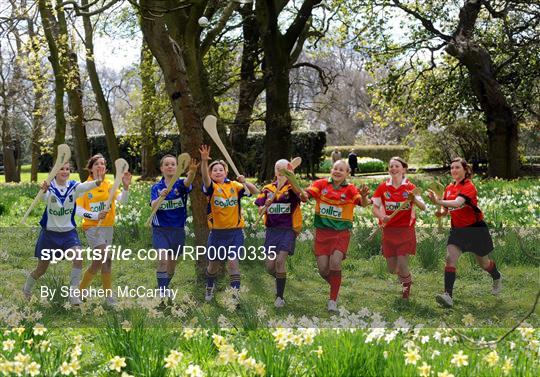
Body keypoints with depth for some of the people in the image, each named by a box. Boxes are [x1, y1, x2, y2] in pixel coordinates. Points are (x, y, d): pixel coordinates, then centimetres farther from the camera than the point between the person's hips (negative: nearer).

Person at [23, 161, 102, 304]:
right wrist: (44, 190, -63)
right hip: (50, 232, -1)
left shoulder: (73, 186, -10)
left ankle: (73, 292, -18)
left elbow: (84, 186, -33)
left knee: (79, 256, -27)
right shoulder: (50, 186, -14)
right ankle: (26, 290, 41)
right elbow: (45, 197, -38)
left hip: (68, 232, 1)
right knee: (41, 269, 12)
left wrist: (97, 182, -56)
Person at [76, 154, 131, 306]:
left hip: (107, 226, 5)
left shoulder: (109, 185, 6)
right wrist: (96, 215, -20)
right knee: (105, 258, -18)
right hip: (92, 226, -5)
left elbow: (122, 200, -8)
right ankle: (109, 295, -5)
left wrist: (126, 187, -25)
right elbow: (78, 209, -7)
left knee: (98, 261, 10)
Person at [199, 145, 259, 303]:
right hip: (217, 232, 0)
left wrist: (244, 182, -20)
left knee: (233, 262, -11)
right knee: (213, 264, 15)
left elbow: (255, 191, 0)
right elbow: (205, 178, -27)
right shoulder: (211, 187, -5)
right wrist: (204, 161, -46)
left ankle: (236, 293, -9)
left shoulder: (234, 186, 1)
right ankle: (209, 287, 41)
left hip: (235, 232, 0)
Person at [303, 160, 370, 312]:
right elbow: (306, 194, -12)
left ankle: (333, 300, -9)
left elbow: (363, 204, -16)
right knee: (322, 268, -1)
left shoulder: (350, 189, -3)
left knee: (335, 262, -20)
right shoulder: (321, 184, 0)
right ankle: (335, 285, 32)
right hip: (322, 231, 2)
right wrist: (302, 194, -36)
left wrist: (364, 196, -40)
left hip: (341, 232, -2)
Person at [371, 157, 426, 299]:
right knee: (392, 268, 6)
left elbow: (423, 207, -13)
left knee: (402, 265, -8)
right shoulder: (383, 187, 0)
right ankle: (406, 279, 43)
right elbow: (375, 208, 3)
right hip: (389, 230, 2)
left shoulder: (410, 187, -4)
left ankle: (407, 283, 27)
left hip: (406, 230, -2)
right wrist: (382, 217, -19)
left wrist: (414, 199, -34)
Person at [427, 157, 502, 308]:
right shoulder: (449, 188, 4)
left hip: (475, 229, -5)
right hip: (457, 229, 5)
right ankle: (448, 295, -24)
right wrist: (441, 212, -10)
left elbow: (457, 203, -37)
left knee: (483, 262, 14)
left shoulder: (469, 186, -18)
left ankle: (497, 279, 47)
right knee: (450, 258, -17)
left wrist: (438, 202, -51)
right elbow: (447, 209, 14)